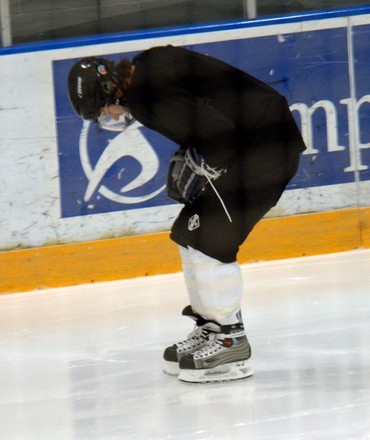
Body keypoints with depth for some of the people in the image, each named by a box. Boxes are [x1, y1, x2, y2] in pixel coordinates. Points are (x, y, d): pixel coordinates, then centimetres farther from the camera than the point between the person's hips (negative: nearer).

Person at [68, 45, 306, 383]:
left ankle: (230, 341, -4)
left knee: (207, 238, -11)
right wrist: (187, 159, 9)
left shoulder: (148, 94, -22)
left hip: (266, 145, -11)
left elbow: (219, 131, -27)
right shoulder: (145, 67, 9)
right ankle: (210, 329, 21)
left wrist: (199, 169, -11)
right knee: (190, 236, 14)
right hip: (247, 142, 11)